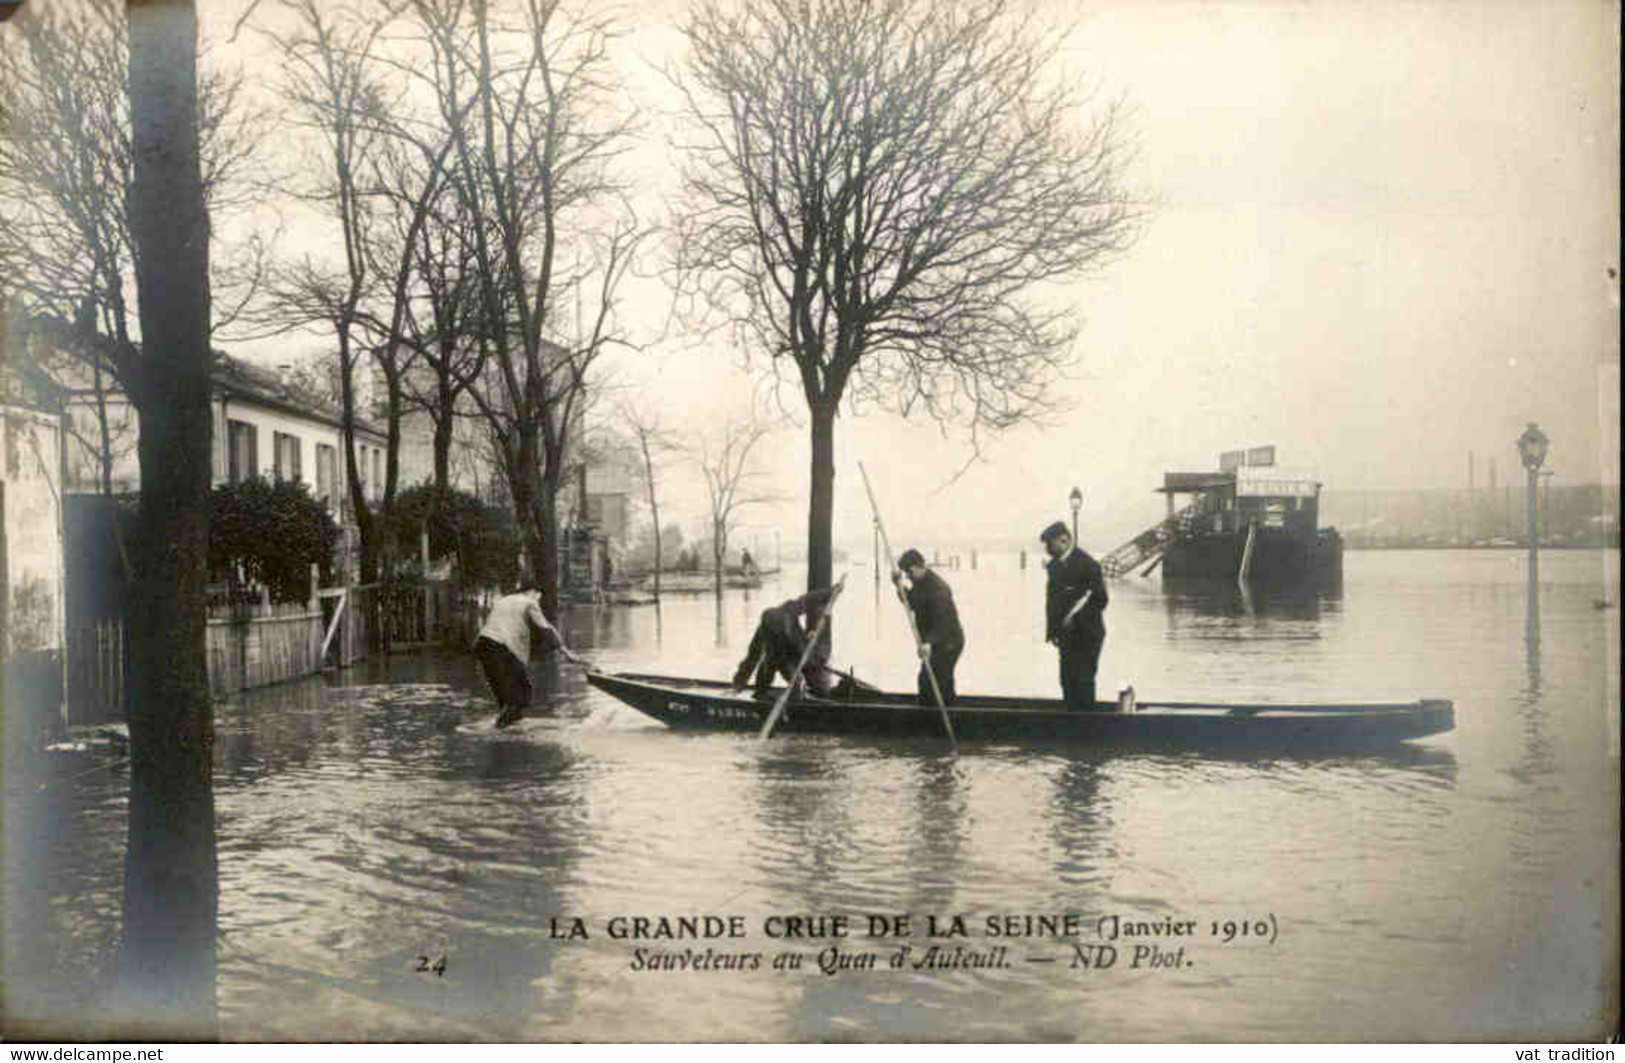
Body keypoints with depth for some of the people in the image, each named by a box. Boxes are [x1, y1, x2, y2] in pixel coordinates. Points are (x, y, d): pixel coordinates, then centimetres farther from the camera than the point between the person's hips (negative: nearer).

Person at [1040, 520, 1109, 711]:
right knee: (1068, 681, 10)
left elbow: (1099, 599, -15)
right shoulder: (1054, 565, 10)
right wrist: (1052, 629, 7)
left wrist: (1074, 617, -15)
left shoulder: (1087, 565, -13)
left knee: (1084, 681, -5)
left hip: (1086, 636, -7)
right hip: (1067, 636, 7)